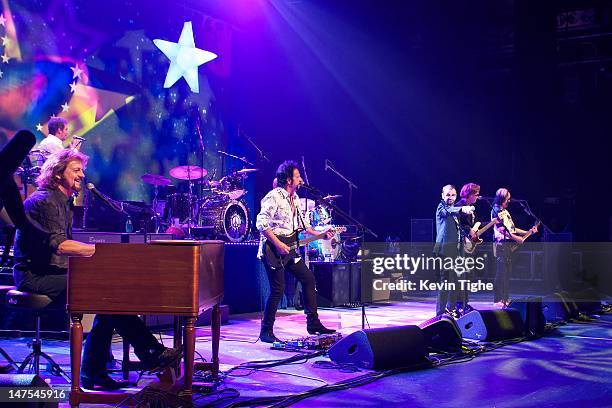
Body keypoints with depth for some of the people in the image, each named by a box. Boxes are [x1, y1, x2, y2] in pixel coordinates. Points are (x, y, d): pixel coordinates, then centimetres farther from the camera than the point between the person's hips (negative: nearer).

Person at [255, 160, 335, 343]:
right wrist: (278, 244, -24)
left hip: (289, 250, 9)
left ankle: (313, 324, 19)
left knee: (308, 279, 10)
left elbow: (302, 223, 24)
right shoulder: (274, 197, -14)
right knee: (278, 290, -9)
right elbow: (261, 223, -21)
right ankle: (266, 332, 3)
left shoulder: (295, 198, 15)